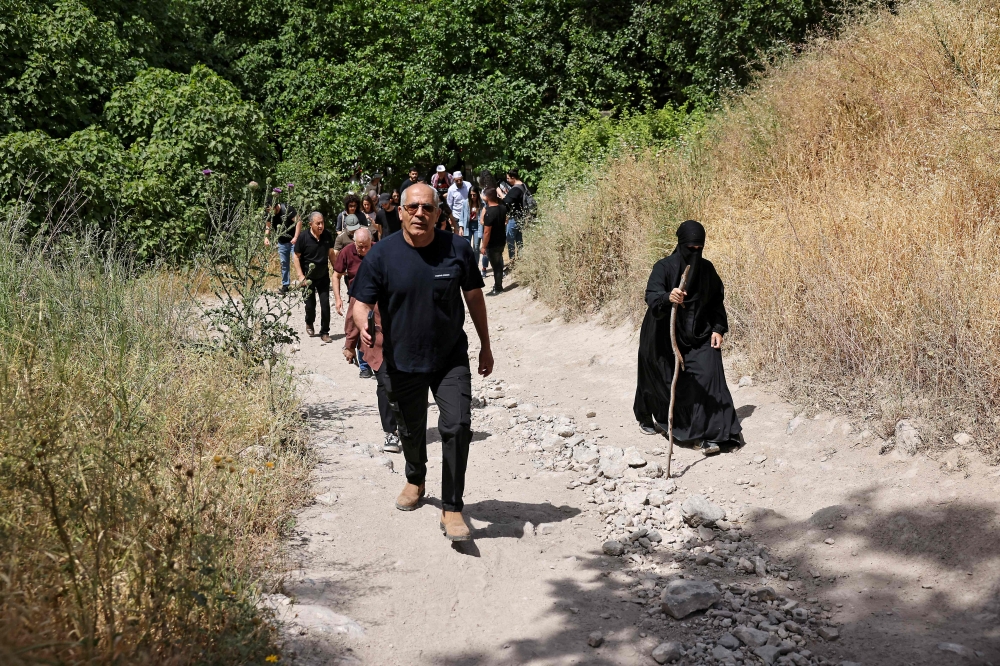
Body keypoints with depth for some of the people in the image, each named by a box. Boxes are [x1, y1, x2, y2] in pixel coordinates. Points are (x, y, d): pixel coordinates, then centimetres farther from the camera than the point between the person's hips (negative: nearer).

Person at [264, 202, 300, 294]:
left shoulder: (287, 209, -18)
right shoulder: (270, 214, 0)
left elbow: (298, 221, -19)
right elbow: (268, 226, 14)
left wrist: (296, 237, -23)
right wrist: (266, 237, -4)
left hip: (293, 241, -6)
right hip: (282, 242, 6)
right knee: (284, 263, 11)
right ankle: (285, 285, 18)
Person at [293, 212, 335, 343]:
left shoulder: (327, 235, -5)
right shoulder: (303, 237, -16)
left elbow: (331, 253, 8)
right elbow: (296, 257, -10)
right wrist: (300, 275, -16)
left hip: (323, 276, 2)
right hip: (309, 277, -2)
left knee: (325, 304, -3)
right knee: (310, 304, 9)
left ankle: (324, 332, 7)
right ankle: (309, 324, 39)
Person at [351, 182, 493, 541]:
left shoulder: (458, 249, -7)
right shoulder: (381, 254, -10)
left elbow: (474, 297, 6)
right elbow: (362, 302, -8)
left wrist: (485, 346, 11)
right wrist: (364, 327, -31)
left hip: (451, 359, 0)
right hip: (402, 362, 1)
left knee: (457, 426, -16)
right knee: (411, 430, 18)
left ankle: (452, 509, -5)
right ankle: (415, 479, 49)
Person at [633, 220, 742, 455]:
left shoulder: (706, 268, 1)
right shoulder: (664, 267, -14)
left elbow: (717, 301, 10)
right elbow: (651, 296, -29)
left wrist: (718, 328, -2)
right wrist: (668, 297, -51)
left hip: (699, 336, 3)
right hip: (666, 337, -3)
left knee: (708, 379, -15)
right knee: (664, 382, 13)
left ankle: (710, 435, -14)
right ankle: (646, 417, 43)